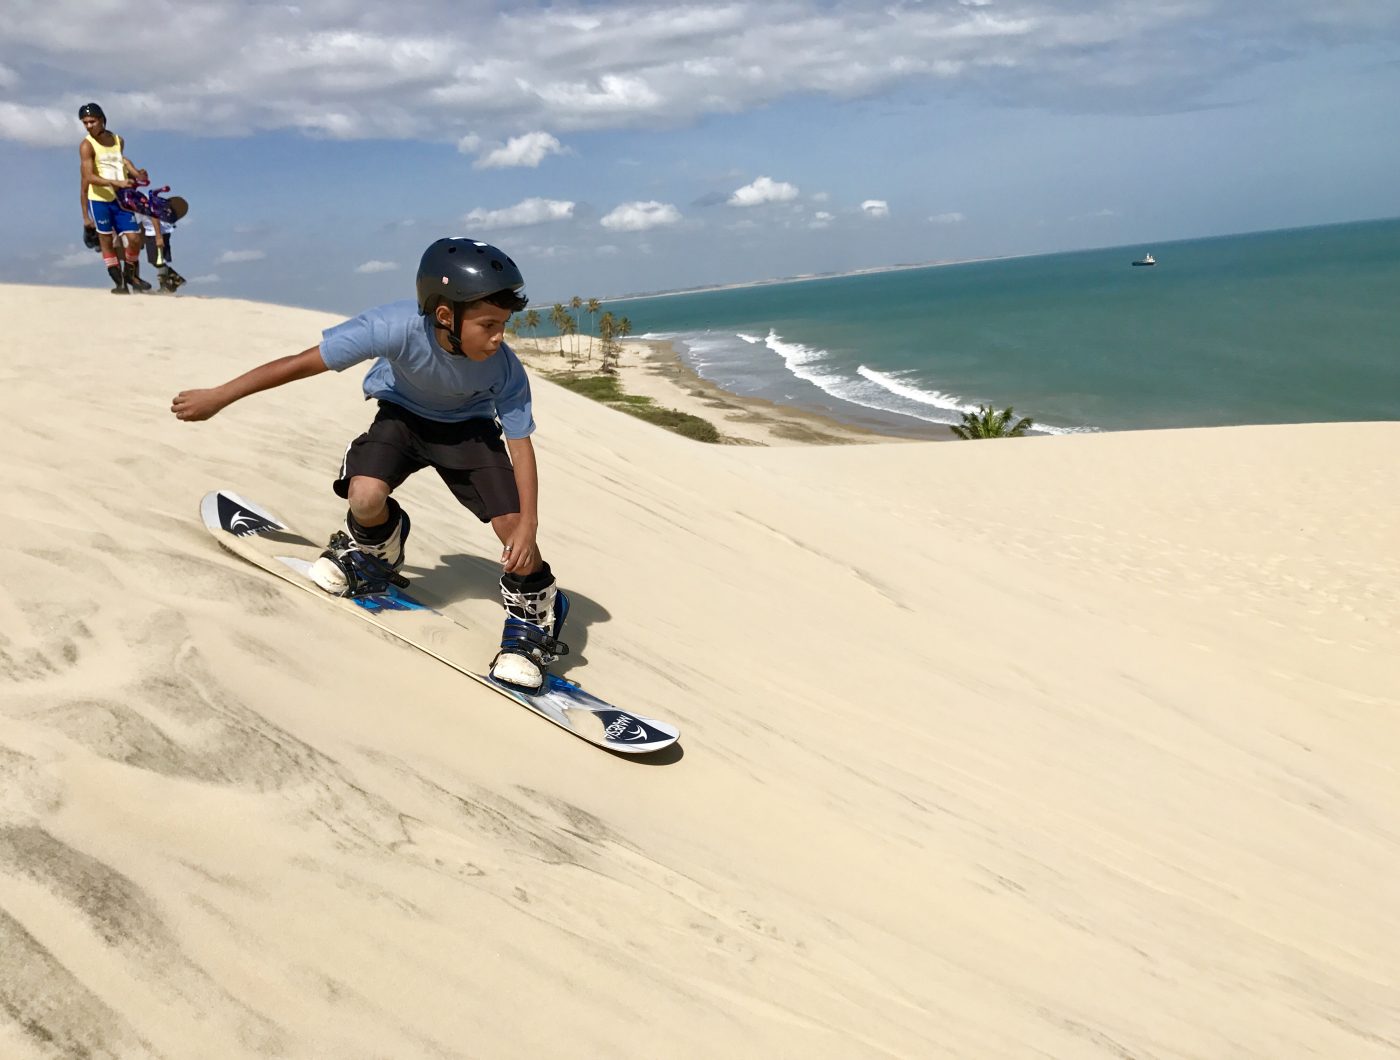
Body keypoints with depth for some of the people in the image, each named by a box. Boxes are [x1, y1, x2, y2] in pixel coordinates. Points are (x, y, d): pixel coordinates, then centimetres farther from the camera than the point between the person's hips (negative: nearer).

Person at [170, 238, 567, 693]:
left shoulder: (505, 369, -32)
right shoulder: (397, 327, -38)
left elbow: (520, 444, -23)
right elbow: (303, 362, -31)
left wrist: (528, 525, -33)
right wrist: (217, 397, -24)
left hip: (468, 428, 0)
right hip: (403, 413, 0)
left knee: (514, 526, -16)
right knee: (366, 495, -26)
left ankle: (531, 622, 8)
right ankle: (373, 545, 12)